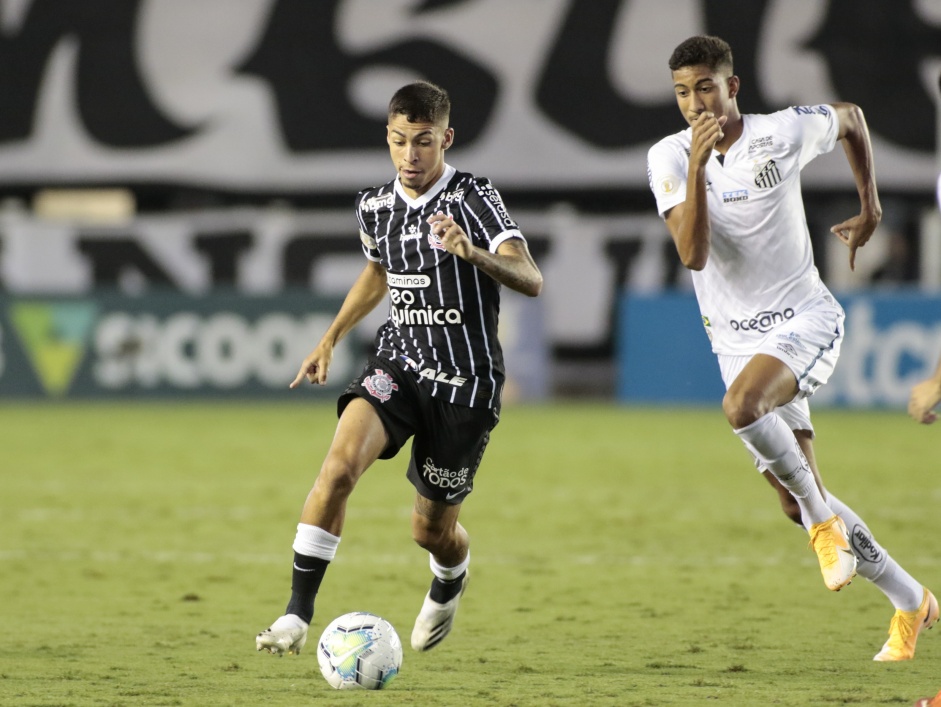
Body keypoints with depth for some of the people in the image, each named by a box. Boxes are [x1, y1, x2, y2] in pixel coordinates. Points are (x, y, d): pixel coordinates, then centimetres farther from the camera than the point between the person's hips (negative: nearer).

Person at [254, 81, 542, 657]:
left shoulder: (473, 199, -14)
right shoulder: (376, 206, 3)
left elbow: (530, 281, -27)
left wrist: (472, 252, -44)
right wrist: (332, 338, 23)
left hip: (466, 383, -3)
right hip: (397, 366, 3)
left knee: (433, 530, 7)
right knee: (342, 462, -26)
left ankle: (451, 579, 47)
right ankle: (298, 613, -23)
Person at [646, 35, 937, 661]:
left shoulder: (785, 133, -8)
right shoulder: (668, 158, -5)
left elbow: (851, 117, 15)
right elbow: (694, 253, -18)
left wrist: (870, 208, 16)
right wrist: (697, 167, -28)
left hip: (806, 317, -4)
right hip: (737, 339, 4)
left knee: (742, 405, -35)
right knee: (799, 504, 2)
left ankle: (822, 518, -14)